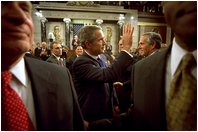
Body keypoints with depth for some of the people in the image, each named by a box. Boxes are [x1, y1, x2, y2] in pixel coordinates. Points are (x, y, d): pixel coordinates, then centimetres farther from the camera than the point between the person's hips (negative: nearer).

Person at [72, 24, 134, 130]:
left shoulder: (100, 60, 2)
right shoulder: (80, 63, -25)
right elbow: (109, 75, -40)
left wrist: (115, 104, 8)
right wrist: (126, 47, -34)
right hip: (92, 118, -7)